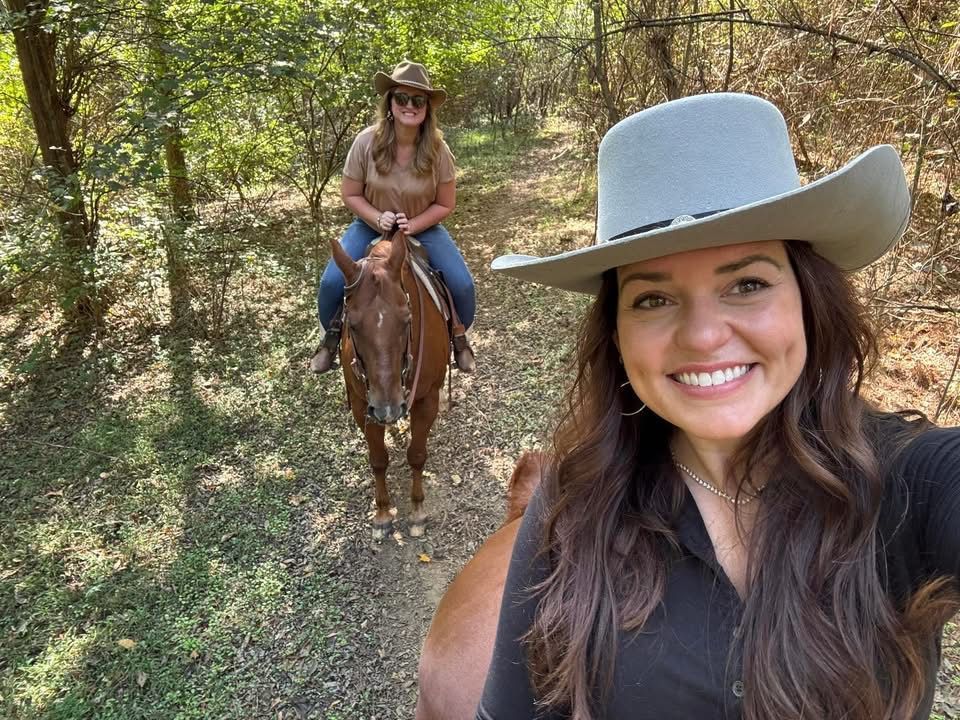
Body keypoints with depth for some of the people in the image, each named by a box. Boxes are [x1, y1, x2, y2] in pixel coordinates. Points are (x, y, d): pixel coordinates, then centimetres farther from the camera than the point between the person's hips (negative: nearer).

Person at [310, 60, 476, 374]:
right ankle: (332, 336, 14)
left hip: (423, 228, 0)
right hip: (372, 225, 0)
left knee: (463, 285, -16)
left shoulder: (438, 150, -17)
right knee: (331, 282, -18)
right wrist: (378, 218, -24)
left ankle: (458, 336, 17)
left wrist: (413, 225, -23)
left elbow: (445, 204, -7)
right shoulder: (366, 142, -18)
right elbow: (350, 195, -8)